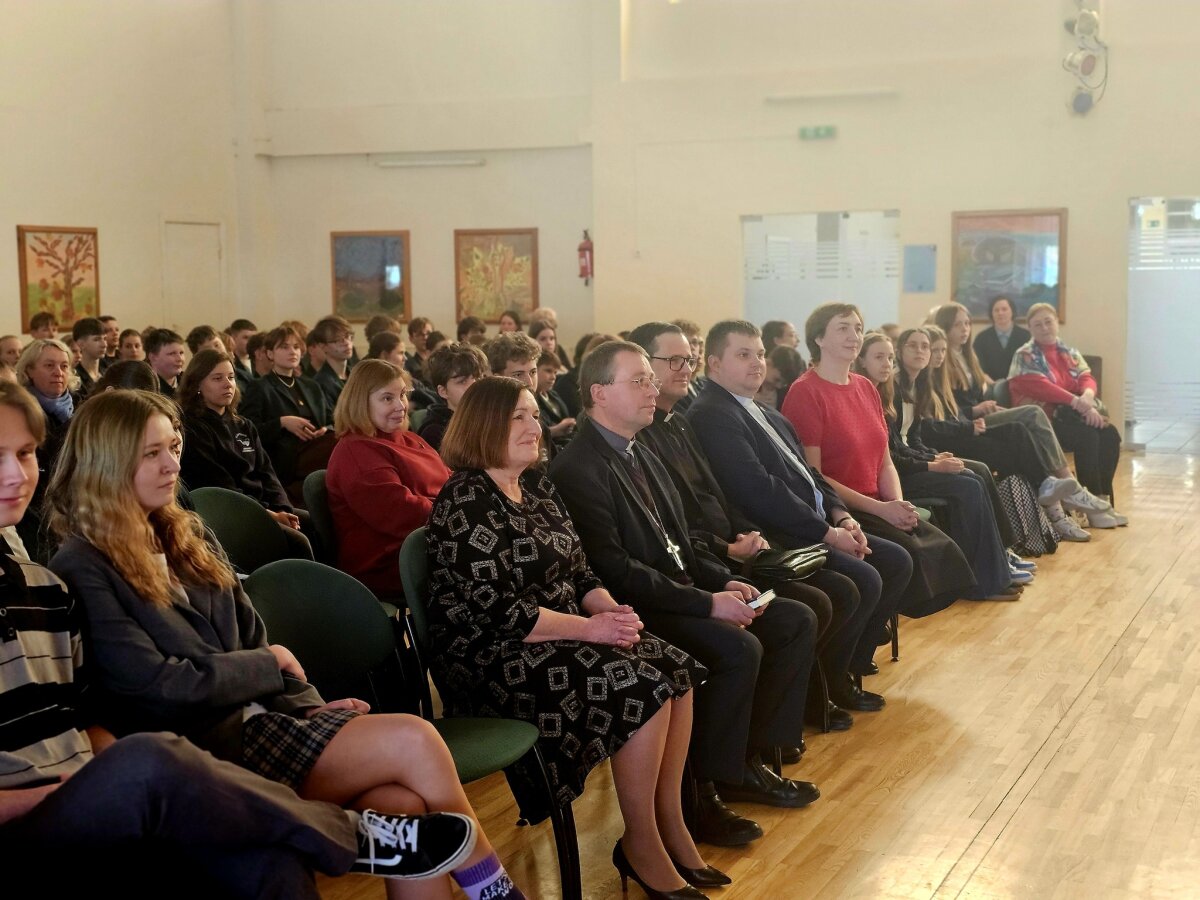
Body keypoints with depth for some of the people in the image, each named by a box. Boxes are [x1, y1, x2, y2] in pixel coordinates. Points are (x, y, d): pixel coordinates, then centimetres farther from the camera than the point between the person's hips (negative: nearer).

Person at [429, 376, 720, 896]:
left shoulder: (537, 486, 11)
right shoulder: (467, 503, -16)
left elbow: (578, 571, 14)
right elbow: (493, 613, -22)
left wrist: (610, 609, -8)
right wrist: (589, 627, -20)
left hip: (559, 635, 9)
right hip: (497, 658, -9)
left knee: (675, 670, -9)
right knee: (642, 687, -23)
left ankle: (670, 823, 2)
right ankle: (640, 844, -8)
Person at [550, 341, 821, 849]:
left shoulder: (641, 455, 15)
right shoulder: (578, 468, -16)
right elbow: (613, 569, -22)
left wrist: (725, 582, 2)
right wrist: (706, 603, -22)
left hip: (683, 593, 10)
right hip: (636, 612, -10)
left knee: (796, 621, 4)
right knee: (739, 648, -29)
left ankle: (750, 759, 9)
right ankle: (699, 793, -13)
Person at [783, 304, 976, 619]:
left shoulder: (866, 388, 15)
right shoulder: (805, 392, -9)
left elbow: (884, 462, 15)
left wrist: (899, 503, -6)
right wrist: (880, 509, -17)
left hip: (879, 506, 7)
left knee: (944, 550, -14)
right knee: (911, 554, -26)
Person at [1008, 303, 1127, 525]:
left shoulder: (1070, 354, 17)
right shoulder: (1025, 356, -2)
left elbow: (1087, 378, 3)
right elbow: (1041, 387, -16)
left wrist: (1088, 395, -22)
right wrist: (1077, 402, -24)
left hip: (1074, 416, 6)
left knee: (1110, 434, -19)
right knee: (1087, 436, -29)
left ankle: (1103, 500, -14)